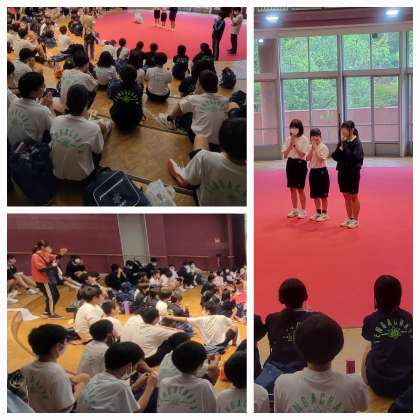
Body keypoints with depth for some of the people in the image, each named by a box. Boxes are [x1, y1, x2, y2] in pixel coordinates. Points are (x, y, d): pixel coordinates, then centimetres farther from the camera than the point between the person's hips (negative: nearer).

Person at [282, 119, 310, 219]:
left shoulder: (304, 139, -8)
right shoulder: (288, 139, 6)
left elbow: (302, 154, -15)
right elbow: (285, 154, 1)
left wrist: (294, 144, -15)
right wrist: (291, 144, -9)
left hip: (300, 163, -5)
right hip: (290, 163, 5)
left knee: (300, 189, -1)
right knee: (292, 188, 9)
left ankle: (303, 210, 9)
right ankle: (294, 209, 20)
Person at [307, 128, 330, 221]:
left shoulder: (323, 147, -10)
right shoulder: (311, 148, 8)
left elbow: (320, 159, -20)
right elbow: (308, 158, -4)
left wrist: (316, 149, -20)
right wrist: (312, 149, -11)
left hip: (321, 171, -6)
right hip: (313, 171, 6)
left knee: (323, 195, 1)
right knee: (314, 194, 13)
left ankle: (324, 214, 9)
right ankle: (318, 212, 25)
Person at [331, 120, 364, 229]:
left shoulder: (356, 143, -12)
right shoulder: (342, 142, 6)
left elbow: (354, 157, -23)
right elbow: (334, 156, 4)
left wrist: (345, 146, -21)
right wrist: (340, 148, -13)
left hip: (353, 173, -6)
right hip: (342, 172, 6)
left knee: (353, 197, 5)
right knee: (346, 197, 13)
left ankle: (355, 220, 15)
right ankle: (349, 218, 24)